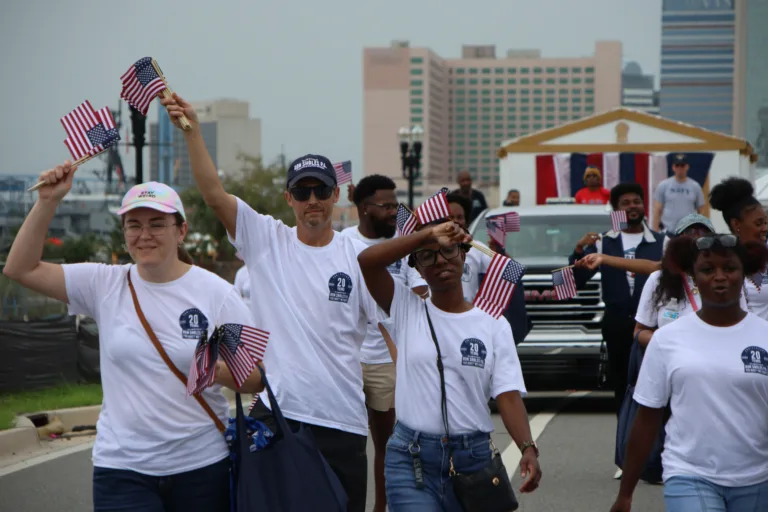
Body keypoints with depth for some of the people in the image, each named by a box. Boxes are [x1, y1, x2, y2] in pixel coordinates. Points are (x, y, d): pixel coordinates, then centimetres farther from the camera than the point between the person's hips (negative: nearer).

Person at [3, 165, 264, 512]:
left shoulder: (215, 293, -3)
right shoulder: (105, 285, 2)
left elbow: (259, 378, -2)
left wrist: (222, 372, -23)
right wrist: (48, 201, -9)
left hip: (203, 466, 0)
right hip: (122, 467, 1)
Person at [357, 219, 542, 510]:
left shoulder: (494, 324, 4)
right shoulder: (406, 309, 3)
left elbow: (509, 396, -6)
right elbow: (366, 261, -13)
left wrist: (528, 449, -22)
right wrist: (428, 234, -15)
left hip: (473, 458, 2)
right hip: (411, 460, -2)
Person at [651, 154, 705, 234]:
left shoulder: (695, 187, 6)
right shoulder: (663, 186, 1)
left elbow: (701, 211, 9)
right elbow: (657, 210, 0)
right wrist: (655, 232, -7)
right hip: (668, 231, -1)